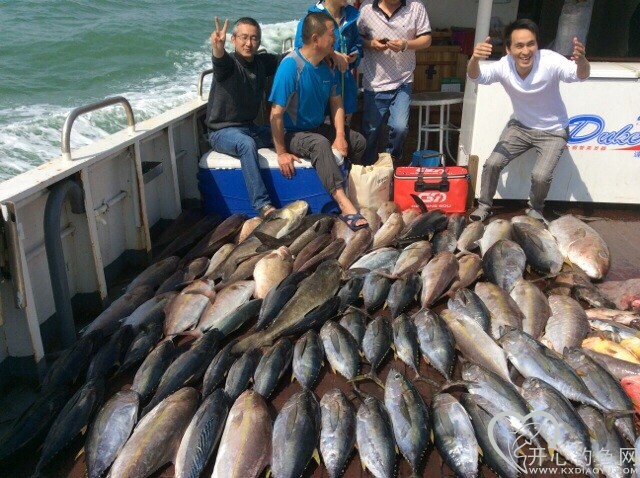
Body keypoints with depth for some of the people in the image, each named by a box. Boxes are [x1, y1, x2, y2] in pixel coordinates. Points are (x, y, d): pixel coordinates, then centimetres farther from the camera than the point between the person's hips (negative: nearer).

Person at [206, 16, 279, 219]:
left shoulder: (263, 62, 5)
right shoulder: (229, 63, -13)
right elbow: (220, 61, -36)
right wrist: (218, 48, -60)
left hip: (250, 127, 6)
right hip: (223, 131, -6)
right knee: (247, 144, -36)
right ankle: (262, 206, -37)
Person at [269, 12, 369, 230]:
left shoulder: (328, 65, -2)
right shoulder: (291, 65, -24)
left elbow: (336, 103, 7)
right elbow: (276, 113, -25)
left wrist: (340, 136, -8)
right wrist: (282, 153, -24)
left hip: (318, 128, 8)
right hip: (292, 133, -8)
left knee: (358, 141, 1)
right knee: (320, 144, -36)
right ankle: (345, 206, -46)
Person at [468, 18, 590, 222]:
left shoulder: (550, 61, -28)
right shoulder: (504, 66, -20)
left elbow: (579, 75, -41)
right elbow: (475, 76, -30)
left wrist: (581, 61, -66)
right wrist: (475, 59, -54)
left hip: (553, 132, -3)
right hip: (520, 126, 3)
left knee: (540, 176, -21)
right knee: (492, 164, -9)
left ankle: (535, 209, 11)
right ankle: (484, 206, 16)